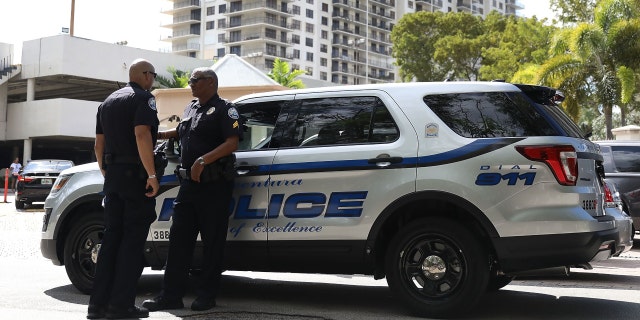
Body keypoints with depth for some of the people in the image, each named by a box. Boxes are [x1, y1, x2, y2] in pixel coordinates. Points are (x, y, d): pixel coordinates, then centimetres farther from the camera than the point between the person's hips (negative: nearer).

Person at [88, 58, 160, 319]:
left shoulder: (108, 102, 19)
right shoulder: (143, 98, -6)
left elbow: (99, 144, 20)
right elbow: (141, 134, -21)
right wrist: (152, 175, -22)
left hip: (113, 174, 8)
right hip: (135, 174, -8)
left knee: (111, 237, 10)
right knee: (132, 240, -4)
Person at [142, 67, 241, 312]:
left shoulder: (224, 109, -4)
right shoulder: (191, 108, 19)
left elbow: (232, 142, -16)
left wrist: (204, 160, -25)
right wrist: (158, 135, 26)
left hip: (214, 184, -8)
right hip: (188, 182, 8)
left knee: (212, 241, 0)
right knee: (179, 239, 5)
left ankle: (206, 296, 7)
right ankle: (171, 296, 9)